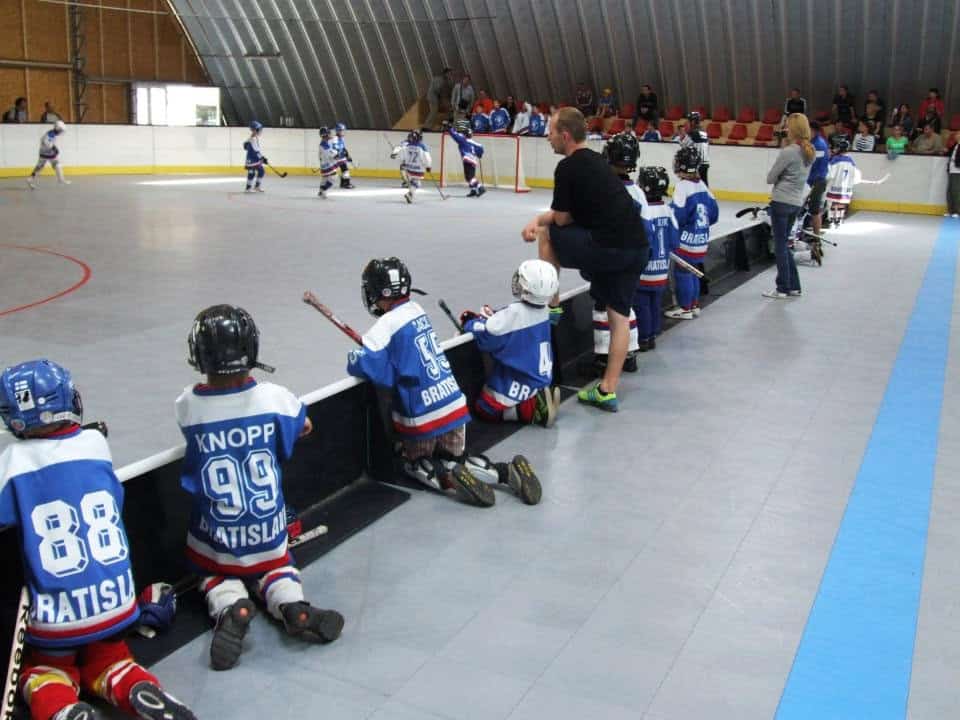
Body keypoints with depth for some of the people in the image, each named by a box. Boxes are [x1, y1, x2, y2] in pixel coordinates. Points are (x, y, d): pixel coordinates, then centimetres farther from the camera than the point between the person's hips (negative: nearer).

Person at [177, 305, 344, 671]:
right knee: (275, 568, 26)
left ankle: (230, 608, -9)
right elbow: (303, 427, 4)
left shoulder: (187, 405, -18)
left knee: (215, 575, 26)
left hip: (214, 536, 0)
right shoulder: (274, 397, -17)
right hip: (267, 531, 1)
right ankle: (292, 606, -7)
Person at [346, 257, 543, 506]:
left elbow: (369, 364, -23)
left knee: (415, 463, 20)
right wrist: (368, 344, 10)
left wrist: (354, 360, -1)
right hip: (454, 404, 6)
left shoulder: (387, 324, -14)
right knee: (456, 457, 24)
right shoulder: (417, 311, 8)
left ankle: (450, 479, -10)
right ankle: (508, 472, 2)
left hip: (423, 416, -6)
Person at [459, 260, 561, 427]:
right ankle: (538, 401, 6)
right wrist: (491, 317, 5)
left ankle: (532, 411, -6)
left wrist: (470, 322, -3)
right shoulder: (543, 311, -2)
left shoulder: (514, 313, -26)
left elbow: (484, 337, -21)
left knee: (484, 410, 5)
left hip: (519, 385, -8)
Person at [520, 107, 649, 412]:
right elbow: (567, 211, 26)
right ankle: (607, 391, 17)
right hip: (637, 247, 9)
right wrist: (538, 219, 15)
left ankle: (551, 306, 21)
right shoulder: (595, 159, 21)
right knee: (619, 316, 12)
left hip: (606, 247, -9)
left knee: (547, 233, 13)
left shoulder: (568, 167, -7)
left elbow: (562, 219, -1)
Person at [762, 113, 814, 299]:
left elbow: (770, 178, -10)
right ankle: (794, 286, 19)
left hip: (781, 202, -7)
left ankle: (783, 288, 8)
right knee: (784, 244, 17)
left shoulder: (787, 152, -17)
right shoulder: (810, 152, 6)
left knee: (780, 245, 2)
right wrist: (786, 179, 5)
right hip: (797, 202, 7)